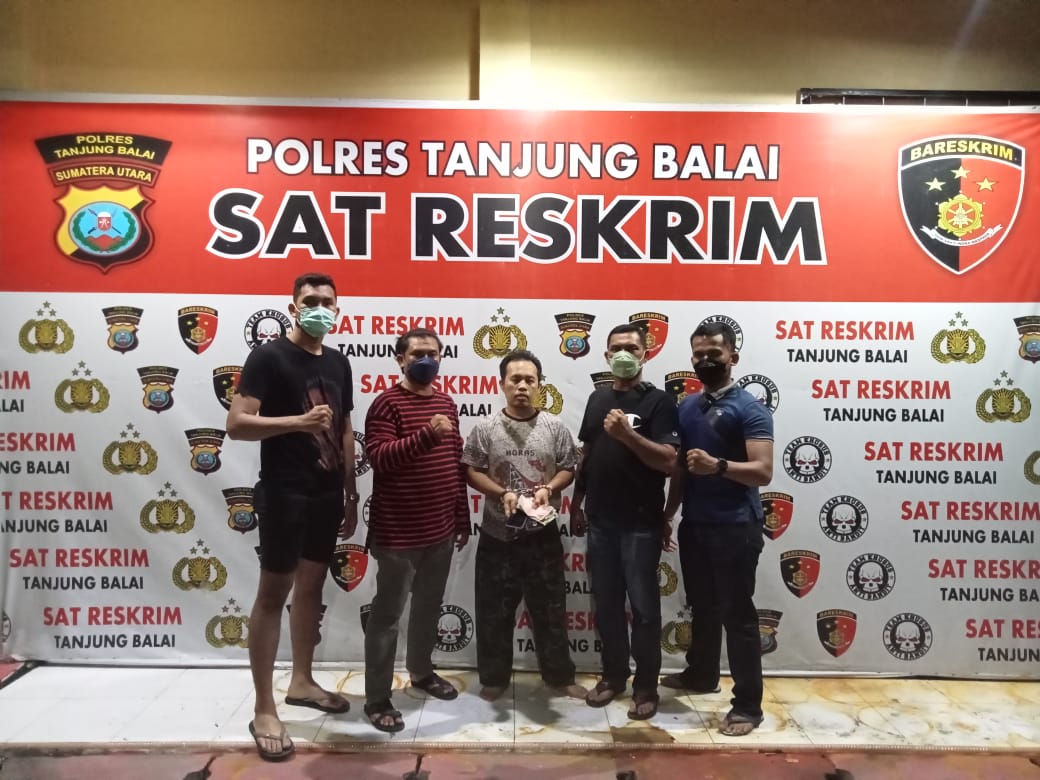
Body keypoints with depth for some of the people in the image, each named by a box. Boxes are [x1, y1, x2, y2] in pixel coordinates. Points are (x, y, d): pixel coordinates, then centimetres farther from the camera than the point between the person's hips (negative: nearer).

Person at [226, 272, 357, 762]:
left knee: (311, 585, 15)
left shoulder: (338, 363, 10)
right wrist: (298, 421, -29)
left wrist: (350, 491, 13)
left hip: (327, 493, 7)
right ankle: (263, 710, 9)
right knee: (274, 591, -1)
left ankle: (301, 682, 31)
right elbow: (237, 424, -16)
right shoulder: (269, 357, -9)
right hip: (284, 492, -6)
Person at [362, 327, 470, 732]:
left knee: (429, 606, 20)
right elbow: (379, 457, -23)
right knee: (387, 614, 4)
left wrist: (462, 517, 15)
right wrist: (426, 435, -34)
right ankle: (377, 698, 16)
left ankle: (421, 671, 40)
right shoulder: (387, 403, -11)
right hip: (398, 531, -7)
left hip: (440, 529, 7)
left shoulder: (446, 403, 10)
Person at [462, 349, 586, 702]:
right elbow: (471, 471, -3)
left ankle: (559, 675, 30)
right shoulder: (486, 428, -4)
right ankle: (494, 677, 29)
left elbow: (569, 469, 3)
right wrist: (501, 493, -17)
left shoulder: (554, 427, -1)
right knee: (495, 610, 10)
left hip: (543, 534, 1)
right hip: (498, 534, -1)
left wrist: (549, 488, -15)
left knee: (550, 608, 13)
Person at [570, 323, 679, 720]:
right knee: (606, 603, 14)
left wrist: (627, 434, -29)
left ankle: (646, 685, 20)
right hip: (600, 519, 5)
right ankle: (613, 674, 29)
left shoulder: (658, 401, -8)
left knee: (643, 606, 5)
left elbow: (669, 461, -17)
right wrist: (576, 502, 14)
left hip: (641, 523, -5)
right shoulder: (597, 397, 10)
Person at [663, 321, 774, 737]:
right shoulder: (686, 406, 10)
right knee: (702, 607, 20)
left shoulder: (750, 409, -10)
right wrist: (668, 513, 13)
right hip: (694, 524, 7)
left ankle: (748, 704, 12)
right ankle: (701, 674, 39)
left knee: (737, 615, 0)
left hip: (735, 528, -6)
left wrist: (718, 466, -34)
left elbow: (763, 471, -19)